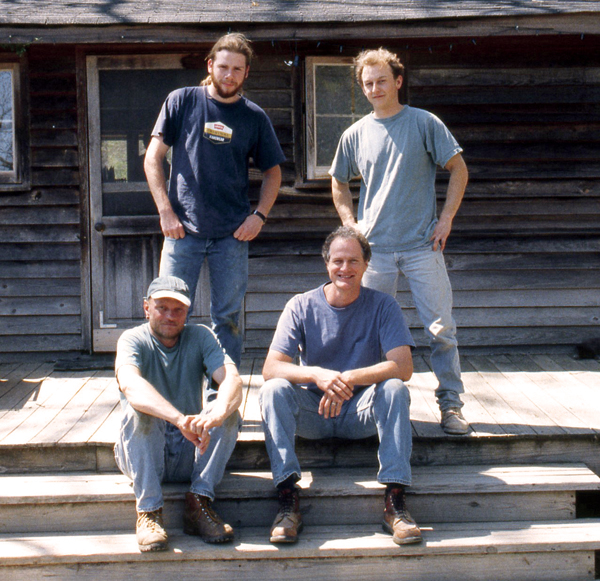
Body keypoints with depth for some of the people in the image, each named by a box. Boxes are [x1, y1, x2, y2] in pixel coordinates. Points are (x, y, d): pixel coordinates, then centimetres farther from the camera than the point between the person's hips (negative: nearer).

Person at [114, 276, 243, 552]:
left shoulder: (200, 337, 0)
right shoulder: (133, 340, -8)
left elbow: (232, 379, -19)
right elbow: (131, 385, -32)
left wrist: (215, 415, -42)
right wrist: (180, 419, -49)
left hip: (191, 454, 2)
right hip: (142, 455, -2)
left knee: (228, 407, -22)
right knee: (139, 408, -31)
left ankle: (199, 504, -22)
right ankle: (148, 511, -27)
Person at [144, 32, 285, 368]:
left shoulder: (254, 117, 6)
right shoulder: (182, 101, 3)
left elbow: (273, 172, 15)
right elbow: (153, 158, 3)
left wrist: (260, 215, 0)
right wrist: (166, 212, -5)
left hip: (233, 235, 1)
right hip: (184, 230, -1)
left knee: (228, 318, 6)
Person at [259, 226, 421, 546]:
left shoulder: (382, 306, -4)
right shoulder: (301, 306, -3)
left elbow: (403, 366, -17)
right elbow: (270, 368, -14)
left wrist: (348, 379, -32)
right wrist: (317, 375, -34)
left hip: (361, 412, -1)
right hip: (313, 412, 1)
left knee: (395, 389, -30)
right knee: (273, 390, -26)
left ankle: (395, 502, -30)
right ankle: (288, 500, -31)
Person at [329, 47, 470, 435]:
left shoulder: (424, 123, 1)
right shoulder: (356, 134, 8)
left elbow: (459, 169, 5)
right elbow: (339, 184, 20)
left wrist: (446, 219, -3)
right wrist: (351, 226, 7)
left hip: (423, 245, -2)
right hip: (375, 248, 2)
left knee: (441, 327, -2)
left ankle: (451, 403, 7)